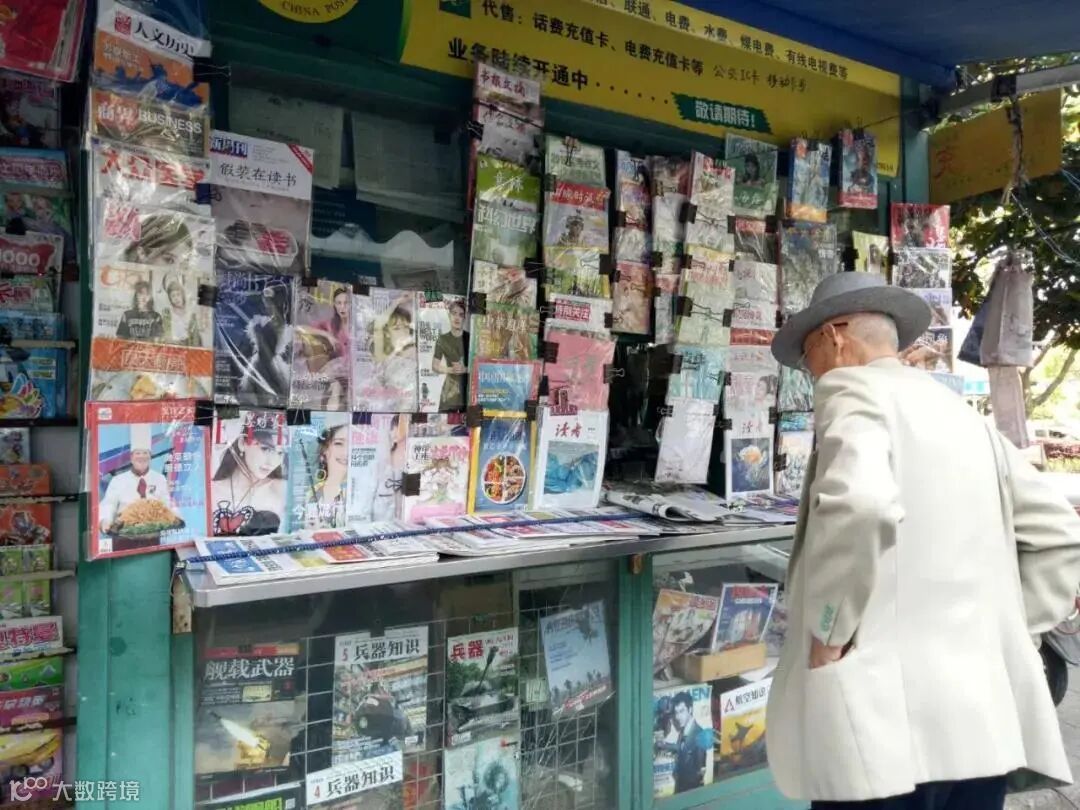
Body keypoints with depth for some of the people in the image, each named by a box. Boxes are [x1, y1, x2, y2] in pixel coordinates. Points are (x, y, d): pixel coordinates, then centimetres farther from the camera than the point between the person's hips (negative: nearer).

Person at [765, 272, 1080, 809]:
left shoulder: (852, 387, -8)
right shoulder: (967, 417, 16)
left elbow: (859, 502, -28)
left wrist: (826, 635, -17)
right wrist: (999, 630, 15)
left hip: (884, 717, -8)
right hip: (983, 715, 8)